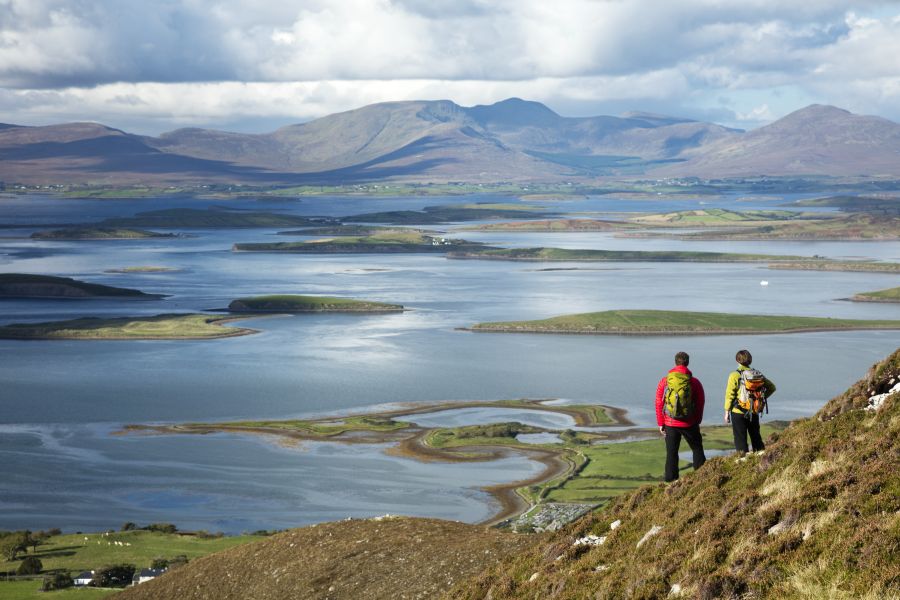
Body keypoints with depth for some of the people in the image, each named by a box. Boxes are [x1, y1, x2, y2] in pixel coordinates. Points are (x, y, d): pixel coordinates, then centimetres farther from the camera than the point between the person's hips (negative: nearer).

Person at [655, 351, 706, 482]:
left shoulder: (664, 382, -3)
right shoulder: (694, 382, -5)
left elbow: (659, 404, -2)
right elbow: (700, 404, 1)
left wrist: (660, 423, 5)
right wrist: (697, 421, 15)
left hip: (670, 424, 1)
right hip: (689, 424, -1)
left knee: (671, 453, 8)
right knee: (697, 449, 16)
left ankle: (671, 481, 7)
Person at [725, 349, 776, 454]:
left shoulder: (734, 375, -10)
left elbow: (729, 395, -10)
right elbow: (771, 387, 6)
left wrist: (727, 412, -2)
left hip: (738, 412, -4)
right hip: (754, 412, 4)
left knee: (740, 439, 2)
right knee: (756, 437, 17)